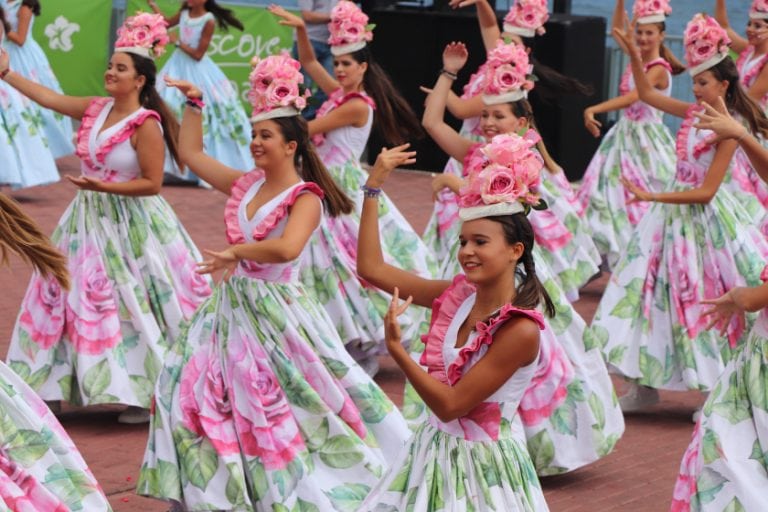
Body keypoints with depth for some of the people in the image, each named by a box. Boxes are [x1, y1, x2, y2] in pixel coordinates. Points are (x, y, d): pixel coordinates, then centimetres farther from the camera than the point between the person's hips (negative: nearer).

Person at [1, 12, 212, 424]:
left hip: (131, 227, -8)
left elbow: (152, 183, -17)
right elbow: (47, 98, 12)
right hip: (92, 220, 8)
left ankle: (152, 397, 6)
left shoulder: (145, 124, -17)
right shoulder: (96, 109, 5)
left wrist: (104, 186, -24)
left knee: (135, 309, -4)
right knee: (78, 300, 10)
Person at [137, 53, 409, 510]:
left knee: (283, 406, -3)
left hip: (276, 312, -8)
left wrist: (235, 253, -26)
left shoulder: (305, 198, -16)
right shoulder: (246, 185, 6)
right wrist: (194, 105, 13)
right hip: (233, 308, 8)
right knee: (196, 389, 8)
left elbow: (286, 248, -35)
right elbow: (191, 154, 18)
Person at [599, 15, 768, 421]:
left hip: (704, 219, -8)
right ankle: (645, 386, 14)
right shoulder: (694, 113, 4)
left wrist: (652, 197, -22)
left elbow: (706, 191, -19)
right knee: (657, 294, 8)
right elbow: (647, 94, 17)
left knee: (708, 303, 1)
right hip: (676, 215, 8)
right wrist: (633, 54, 6)